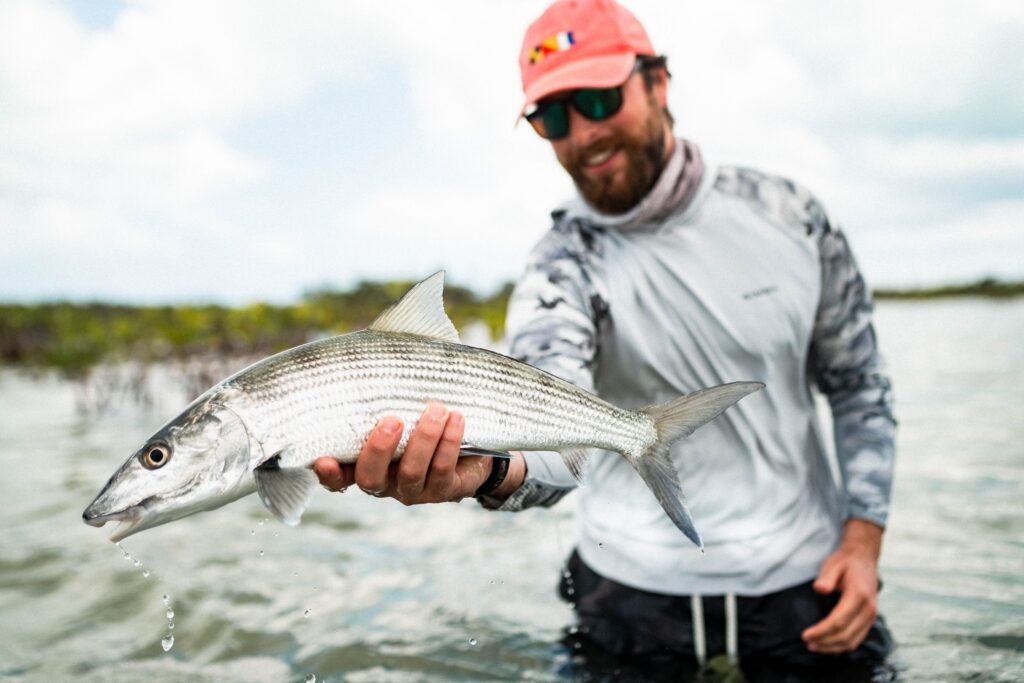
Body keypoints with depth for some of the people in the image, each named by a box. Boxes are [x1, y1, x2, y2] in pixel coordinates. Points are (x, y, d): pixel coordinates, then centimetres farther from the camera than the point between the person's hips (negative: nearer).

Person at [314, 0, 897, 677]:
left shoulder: (790, 215, -5)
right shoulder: (560, 269, -14)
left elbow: (859, 383, 3)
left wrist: (863, 533, -5)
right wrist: (492, 470, -54)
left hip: (803, 579, 2)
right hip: (640, 593, -1)